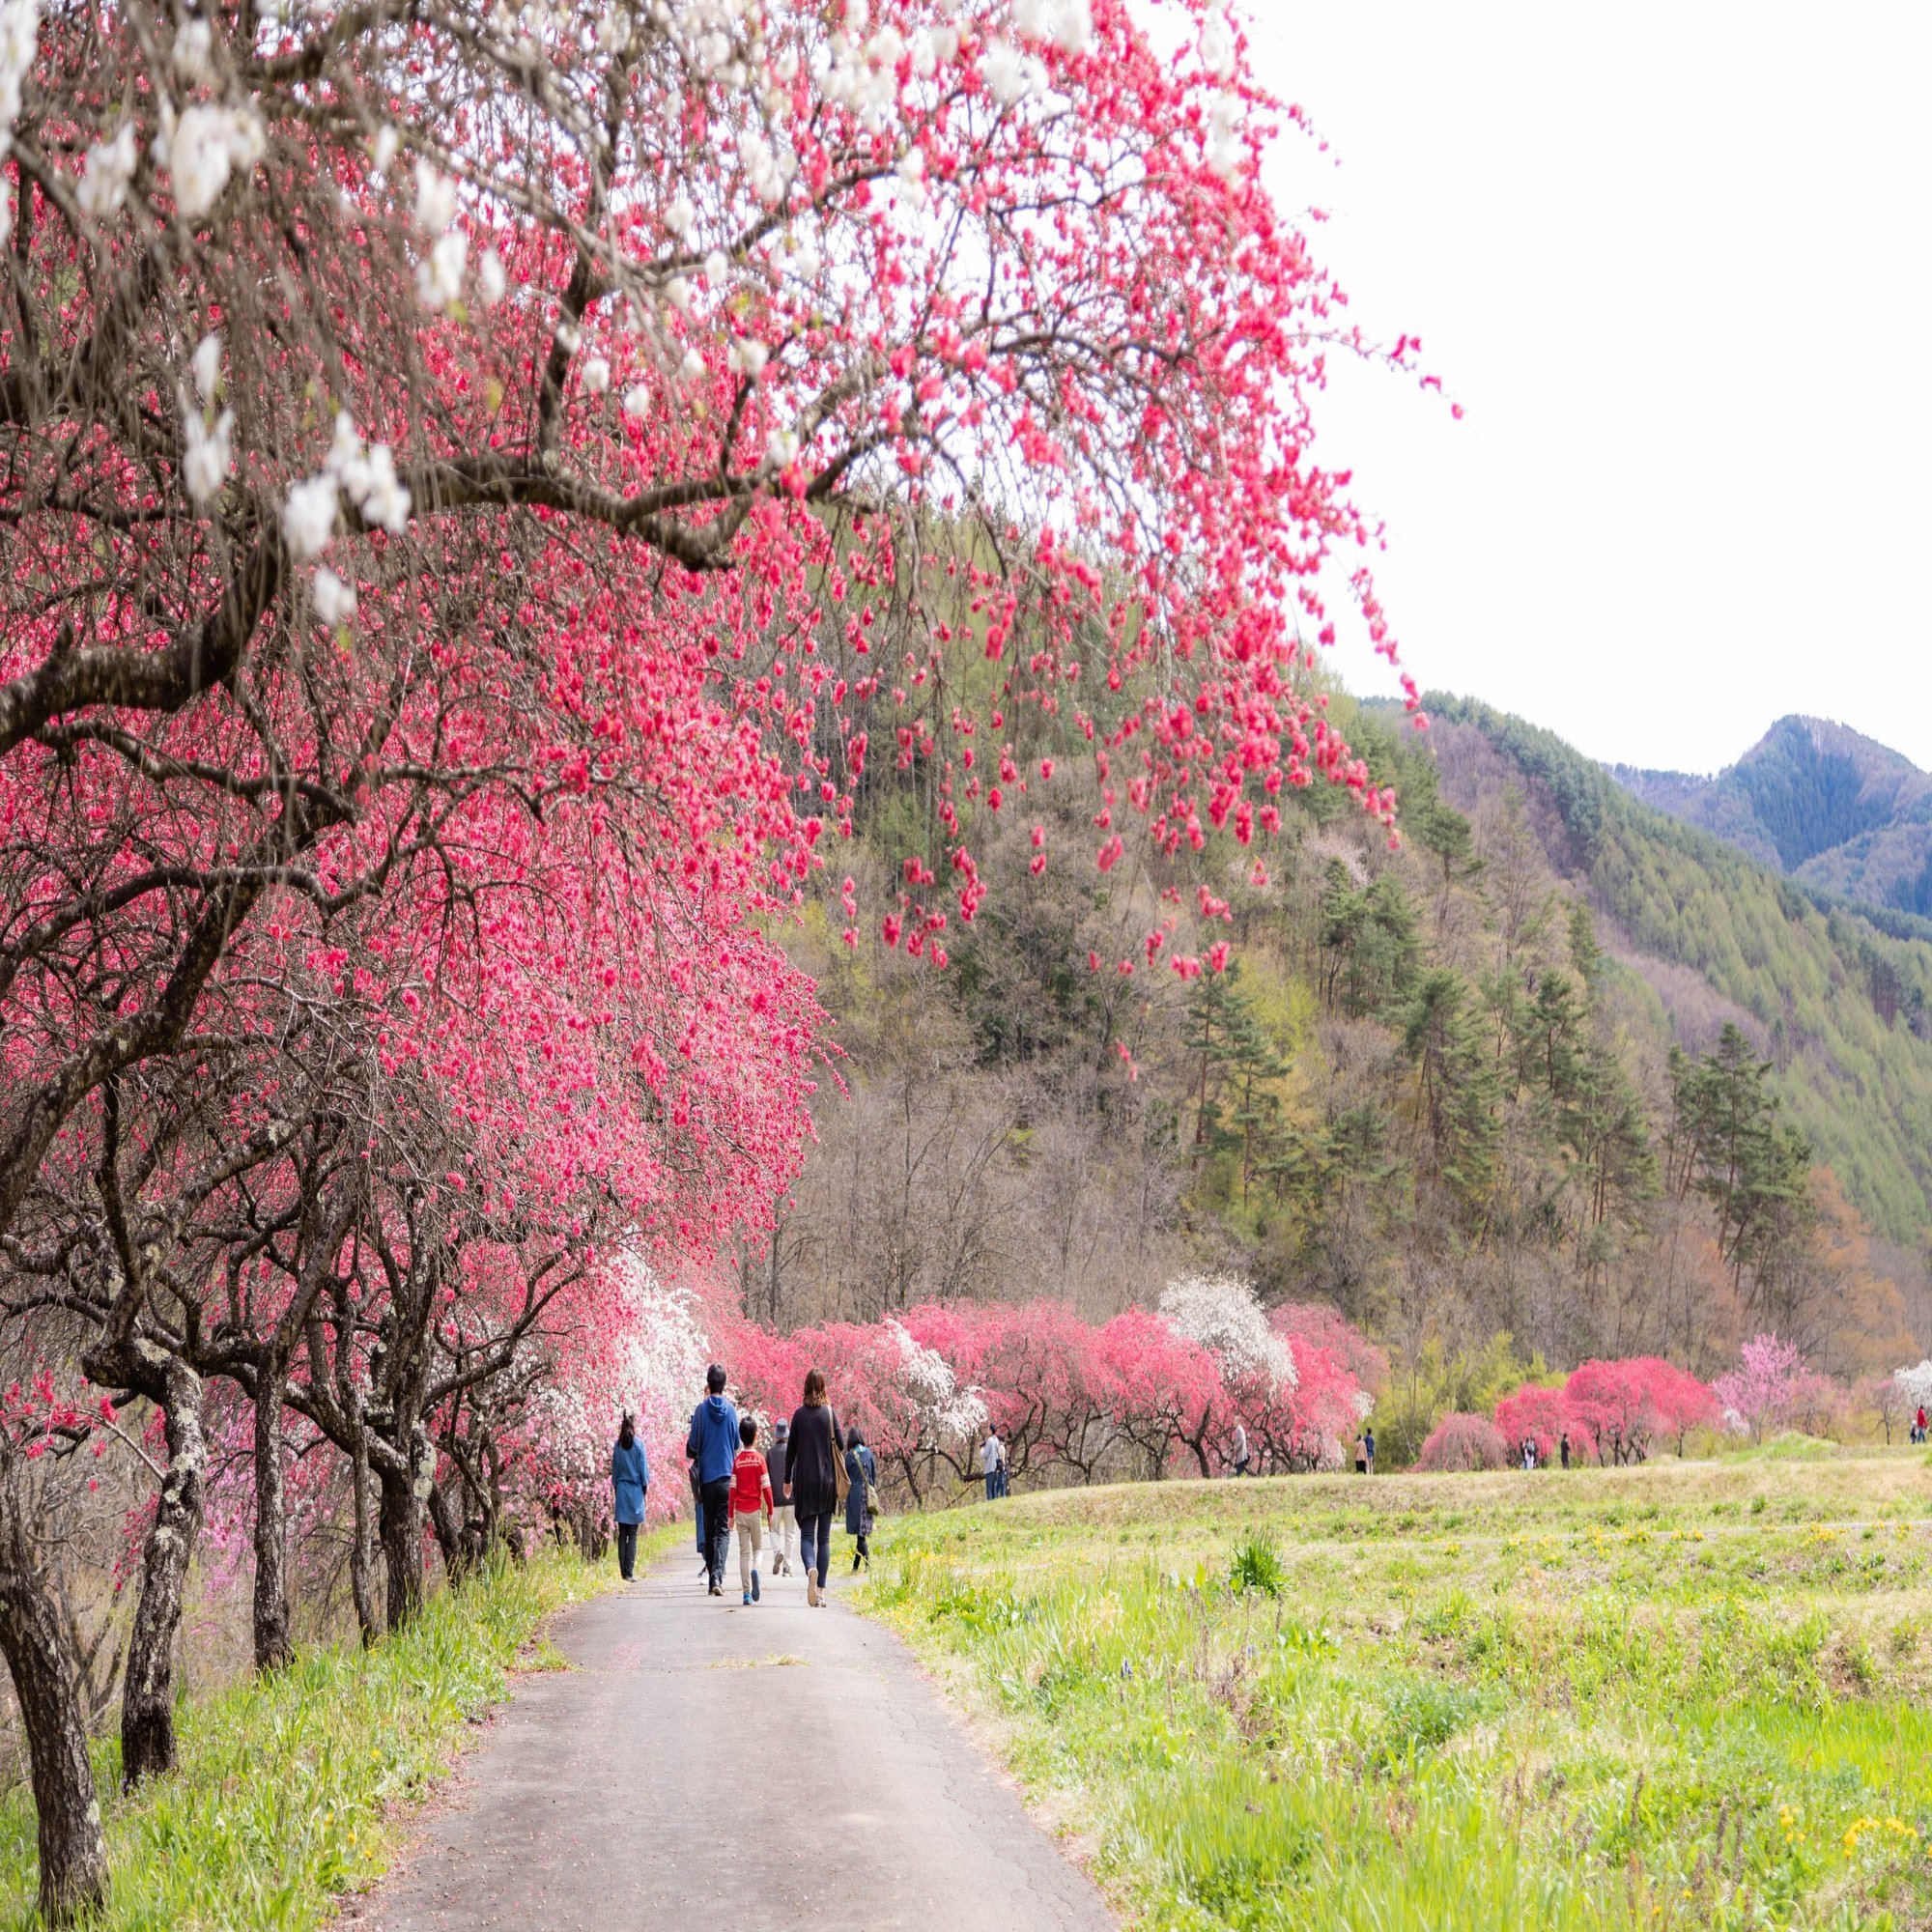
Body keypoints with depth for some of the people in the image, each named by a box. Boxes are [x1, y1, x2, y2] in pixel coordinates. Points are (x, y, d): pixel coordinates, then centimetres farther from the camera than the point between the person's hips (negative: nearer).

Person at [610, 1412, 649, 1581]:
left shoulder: (617, 1445, 2)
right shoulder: (638, 1444, -6)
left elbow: (614, 1470, 8)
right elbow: (643, 1469, -3)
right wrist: (645, 1488, 10)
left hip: (621, 1490, 3)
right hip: (635, 1491, -2)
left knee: (622, 1534, 6)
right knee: (632, 1535, -1)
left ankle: (623, 1571, 5)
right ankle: (629, 1572, -7)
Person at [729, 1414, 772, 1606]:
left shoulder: (737, 1460, 0)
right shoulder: (759, 1459, -5)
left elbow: (732, 1489, 1)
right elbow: (766, 1487, -4)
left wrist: (731, 1515, 8)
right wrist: (770, 1511, 5)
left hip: (740, 1511, 1)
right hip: (755, 1510, -1)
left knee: (744, 1552, 5)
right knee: (758, 1547, 14)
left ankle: (747, 1592, -1)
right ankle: (755, 1569, -18)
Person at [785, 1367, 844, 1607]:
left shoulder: (799, 1414, -2)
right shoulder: (830, 1412, -3)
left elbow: (791, 1449, 2)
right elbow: (841, 1445, -4)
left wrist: (787, 1479, 12)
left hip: (804, 1481, 0)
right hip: (827, 1480, 0)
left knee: (806, 1534, 2)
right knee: (824, 1537, 7)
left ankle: (811, 1568, -28)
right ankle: (821, 1590, 4)